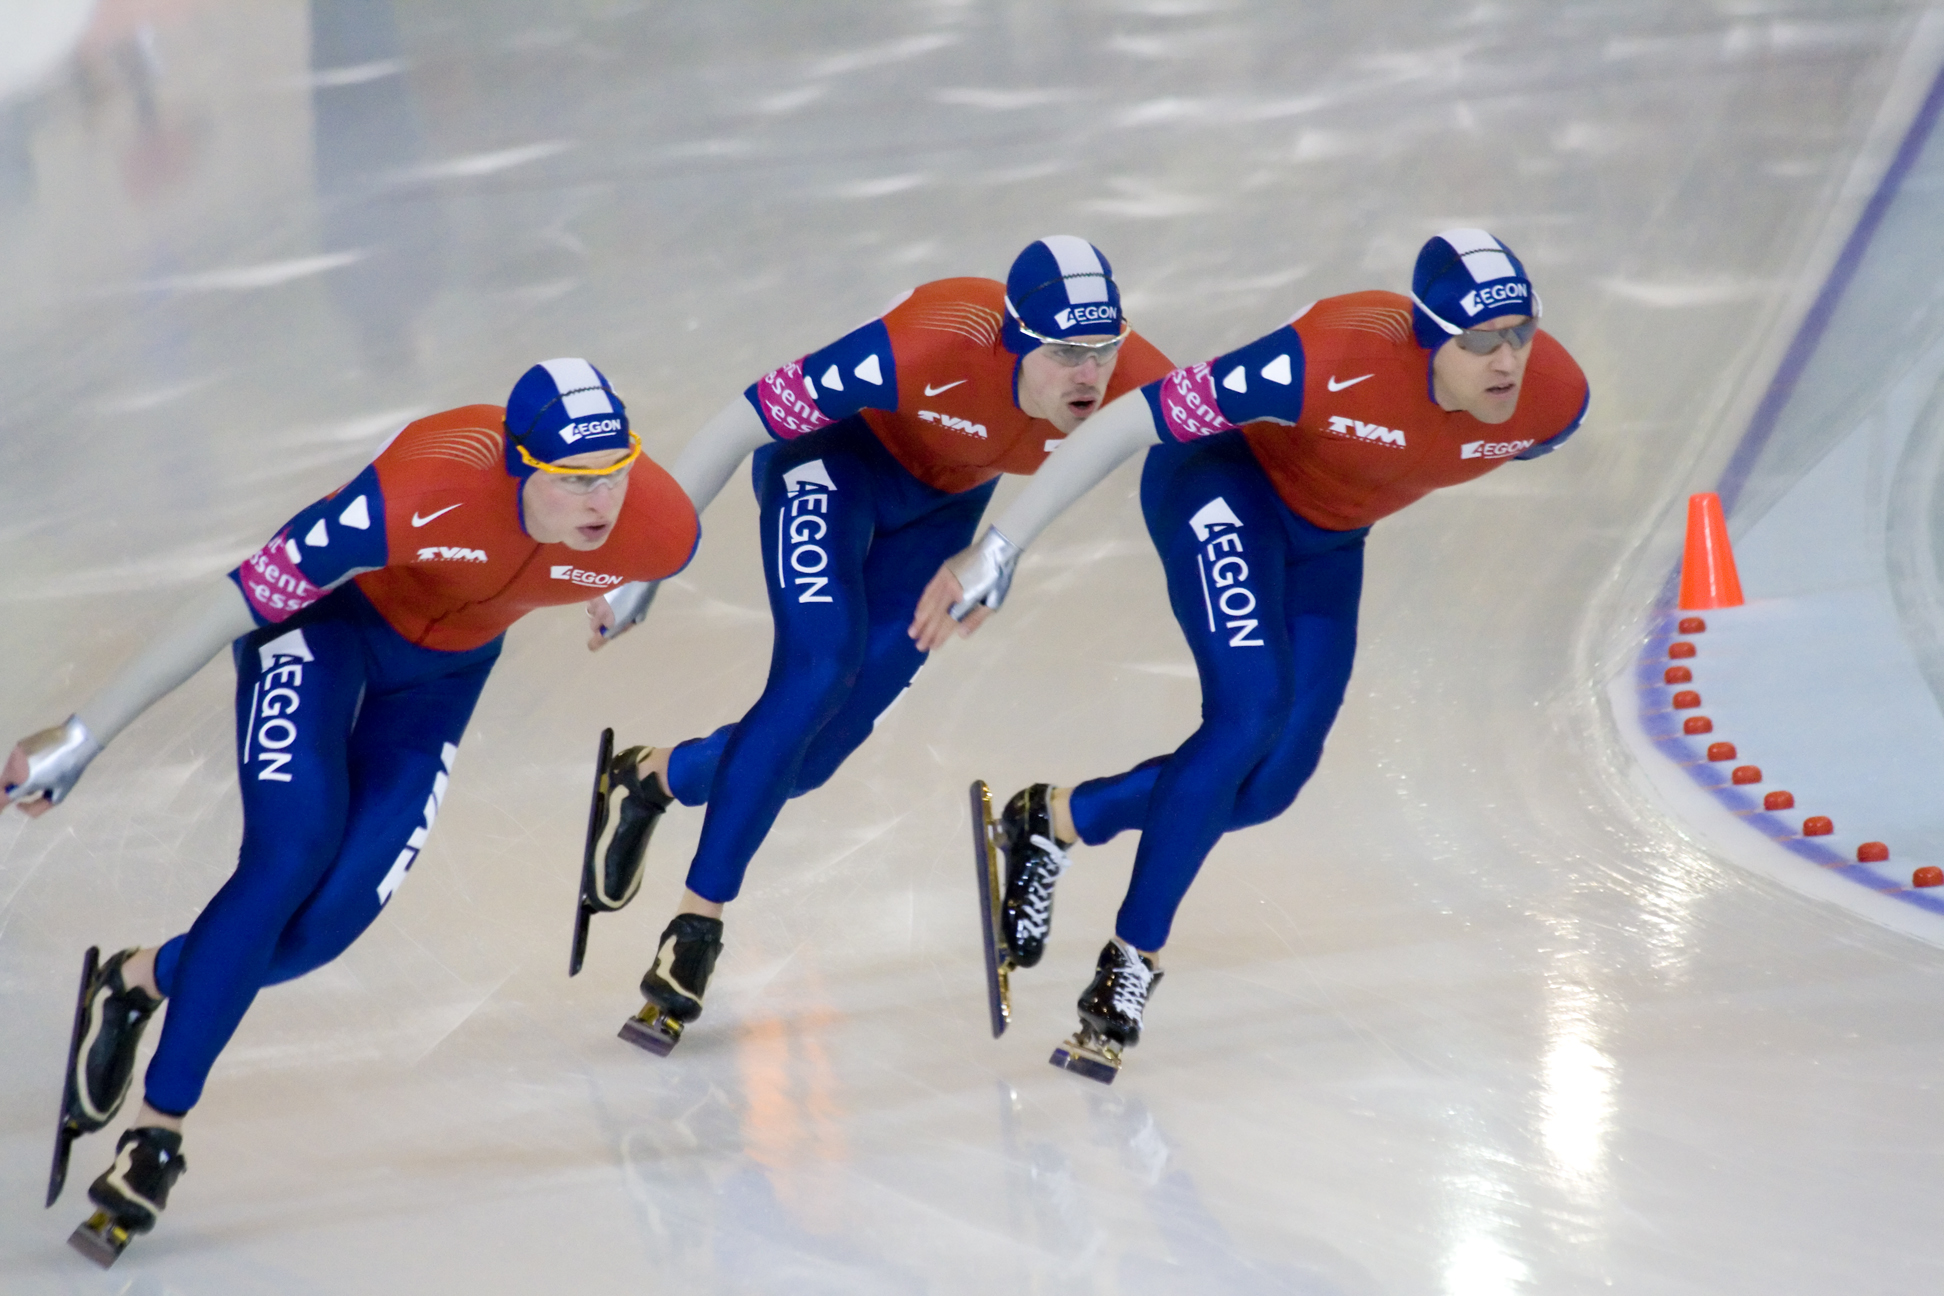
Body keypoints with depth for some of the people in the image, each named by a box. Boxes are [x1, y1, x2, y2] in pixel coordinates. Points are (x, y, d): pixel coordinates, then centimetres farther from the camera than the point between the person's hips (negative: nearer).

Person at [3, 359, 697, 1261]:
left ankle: (140, 981, 17)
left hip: (443, 668, 4)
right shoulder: (428, 490, -41)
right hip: (324, 612, -4)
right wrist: (81, 739, -30)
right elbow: (239, 601, -34)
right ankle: (159, 1129, -11)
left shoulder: (659, 528, -28)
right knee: (288, 859, -23)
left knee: (332, 918, -10)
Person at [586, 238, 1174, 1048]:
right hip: (837, 455, -4)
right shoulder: (930, 348, -40)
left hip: (940, 504, 5)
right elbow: (742, 424, -32)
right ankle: (697, 925, -17)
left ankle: (656, 776, 28)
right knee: (818, 671, -26)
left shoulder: (1132, 380, -30)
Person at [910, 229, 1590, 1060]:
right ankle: (1133, 960, -10)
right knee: (1249, 716, -24)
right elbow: (1129, 423, -33)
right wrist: (996, 552, -32)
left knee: (1270, 782, -1)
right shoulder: (1335, 359, -39)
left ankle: (1056, 820, 20)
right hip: (1225, 485, -6)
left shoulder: (1555, 396, -25)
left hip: (1326, 542, 6)